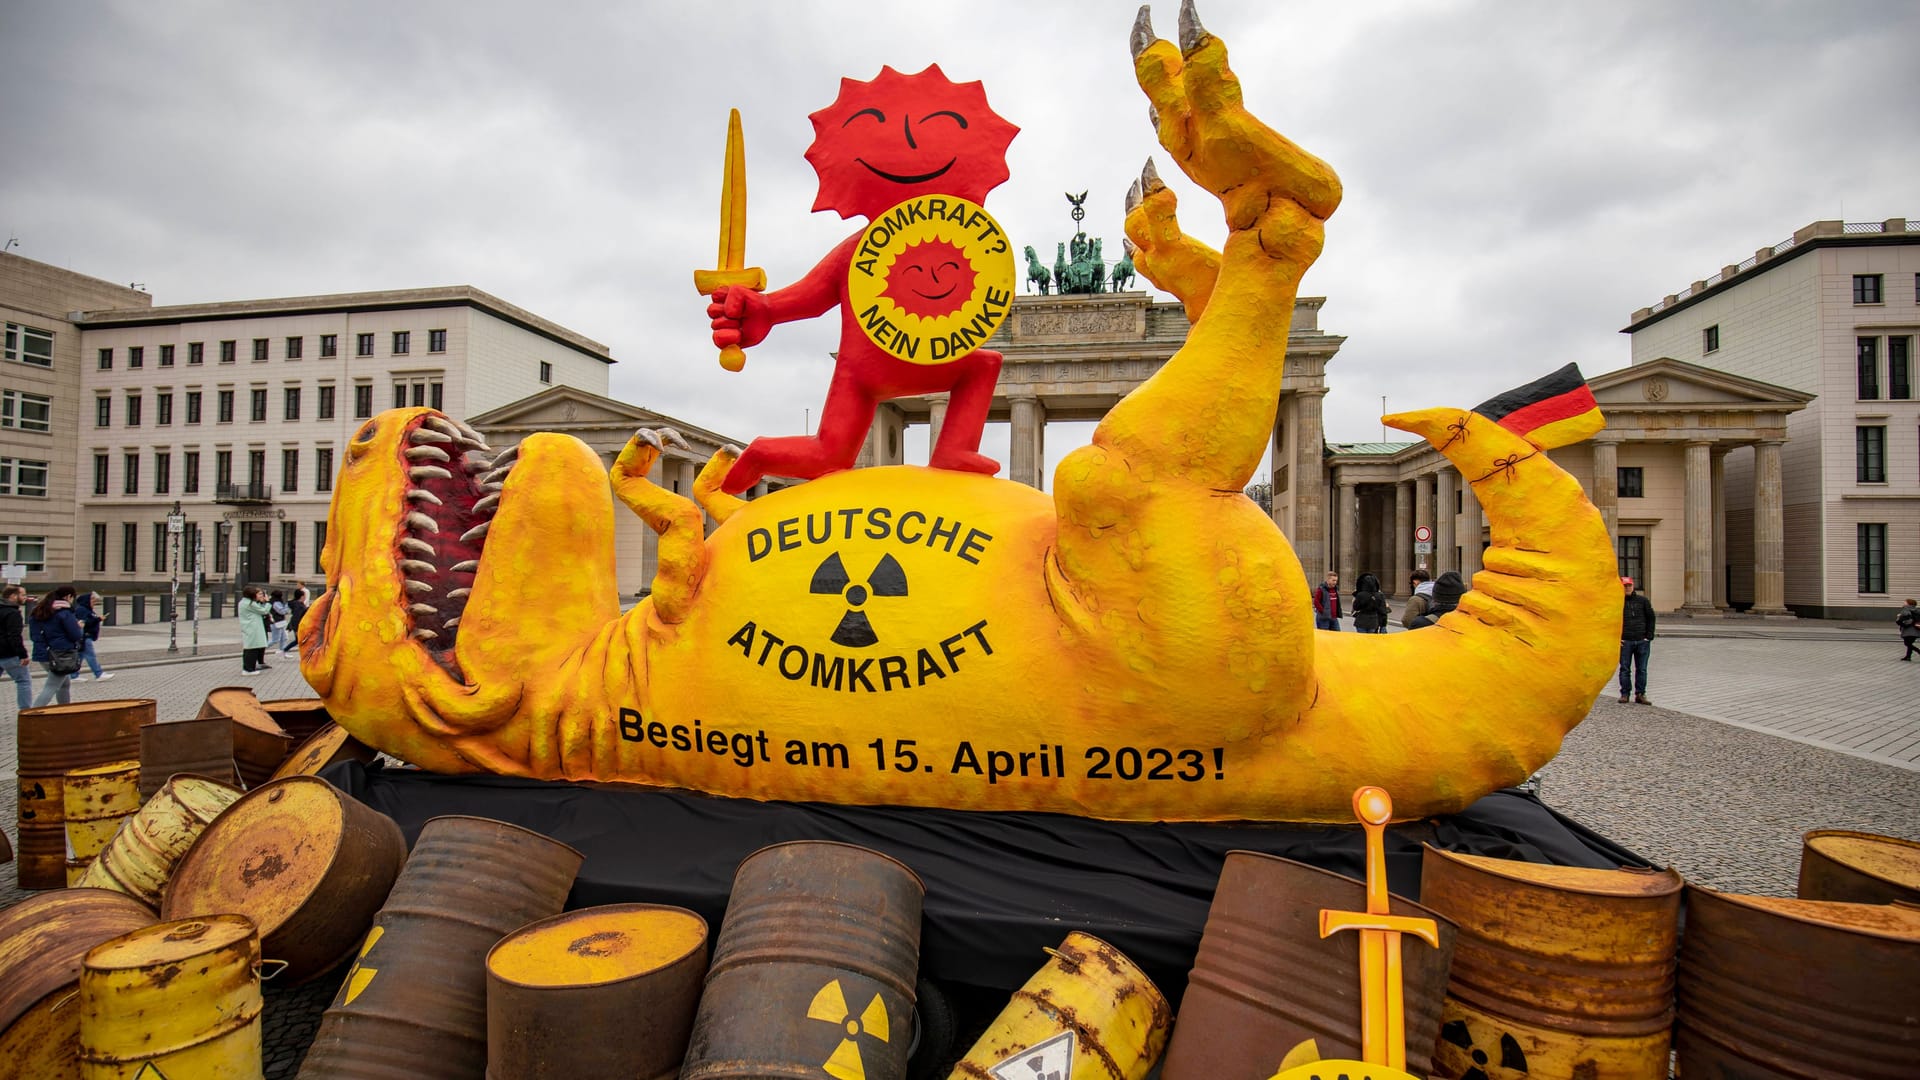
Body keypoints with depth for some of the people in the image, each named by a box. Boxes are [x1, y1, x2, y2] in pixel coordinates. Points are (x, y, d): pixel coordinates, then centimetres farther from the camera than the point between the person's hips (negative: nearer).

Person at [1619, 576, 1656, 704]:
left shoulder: (1643, 601, 8)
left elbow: (1651, 618, 8)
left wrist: (1649, 637, 0)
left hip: (1642, 641, 1)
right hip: (1625, 642, -1)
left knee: (1642, 669, 5)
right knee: (1625, 669, 2)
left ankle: (1640, 694, 12)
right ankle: (1624, 694, 8)